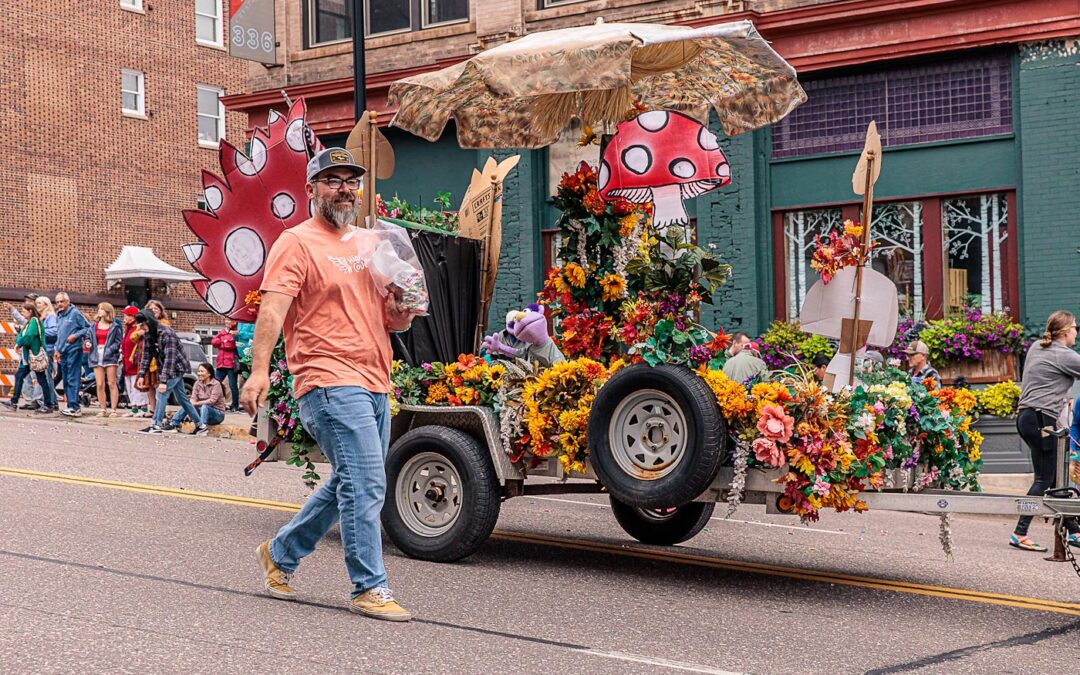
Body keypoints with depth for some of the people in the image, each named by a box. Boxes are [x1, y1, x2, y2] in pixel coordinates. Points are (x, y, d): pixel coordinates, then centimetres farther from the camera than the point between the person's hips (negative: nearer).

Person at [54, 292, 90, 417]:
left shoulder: (75, 313, -7)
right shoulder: (59, 316, 17)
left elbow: (88, 328, -8)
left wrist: (75, 335, -17)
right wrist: (58, 350, 21)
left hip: (74, 350, -8)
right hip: (63, 352, 8)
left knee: (73, 380, -11)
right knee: (66, 381, 10)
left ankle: (74, 407, -13)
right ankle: (70, 405, 14)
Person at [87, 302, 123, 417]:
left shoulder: (115, 325, 2)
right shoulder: (94, 325, 16)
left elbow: (118, 341, -3)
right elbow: (90, 338, 20)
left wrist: (109, 350, -16)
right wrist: (88, 343, -2)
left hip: (110, 356, -4)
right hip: (97, 356, 4)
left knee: (111, 384, -5)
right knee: (100, 385, 1)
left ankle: (113, 409, -3)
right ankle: (103, 410, 7)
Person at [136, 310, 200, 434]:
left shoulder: (167, 334, -28)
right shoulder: (147, 334, -3)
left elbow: (170, 358, -31)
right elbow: (146, 354, 4)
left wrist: (163, 381, -34)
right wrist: (142, 375, -4)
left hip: (177, 367, -9)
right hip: (165, 367, 9)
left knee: (162, 393, -17)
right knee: (181, 397, 11)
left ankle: (156, 424, -14)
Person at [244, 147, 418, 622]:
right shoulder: (297, 243, -3)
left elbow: (389, 319, 25)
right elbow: (272, 310, -14)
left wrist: (402, 313, 1)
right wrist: (259, 369, -26)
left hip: (374, 386, 8)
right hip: (330, 383, -8)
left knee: (349, 485, 16)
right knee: (365, 485, -11)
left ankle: (280, 554, 32)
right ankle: (369, 588, -1)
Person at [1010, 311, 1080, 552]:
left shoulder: (1036, 348, 15)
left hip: (1025, 416, 9)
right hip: (1042, 419, -9)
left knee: (1056, 477, 14)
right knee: (1044, 479, -6)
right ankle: (1019, 534, -9)